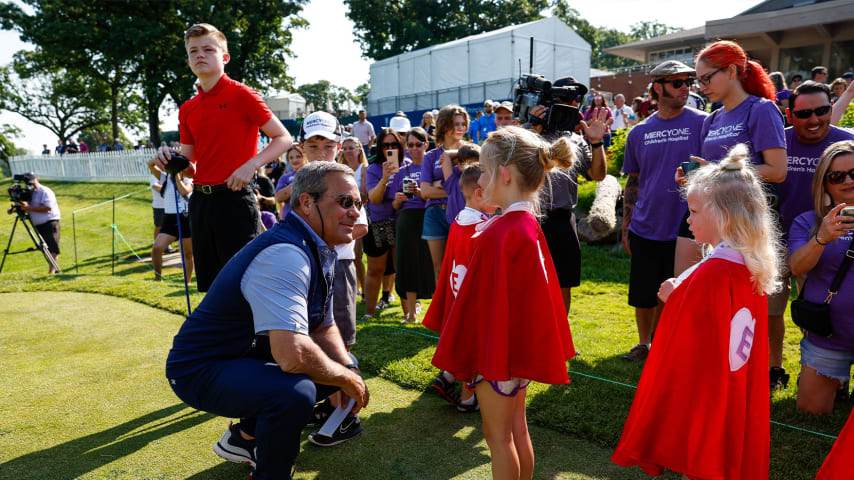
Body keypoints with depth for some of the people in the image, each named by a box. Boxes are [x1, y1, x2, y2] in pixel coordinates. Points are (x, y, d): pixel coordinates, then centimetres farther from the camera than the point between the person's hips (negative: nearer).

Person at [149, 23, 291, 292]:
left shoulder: (242, 95, -3)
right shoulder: (187, 110, 14)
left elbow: (283, 138, -5)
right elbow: (190, 167, 18)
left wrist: (251, 164, -18)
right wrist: (168, 161, -3)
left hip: (234, 198, -6)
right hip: (201, 201, 6)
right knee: (210, 285, 12)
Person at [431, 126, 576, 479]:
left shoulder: (499, 233, -24)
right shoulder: (529, 225, 3)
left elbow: (484, 300, -21)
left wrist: (459, 355, -13)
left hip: (497, 345, -9)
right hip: (522, 343, 9)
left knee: (498, 434, 8)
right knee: (517, 429, 21)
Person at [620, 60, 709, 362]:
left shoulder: (702, 123, -3)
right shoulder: (639, 133, 6)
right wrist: (625, 227, 9)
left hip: (685, 228, -2)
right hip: (645, 229, 2)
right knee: (644, 295, 11)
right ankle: (644, 343, 33)